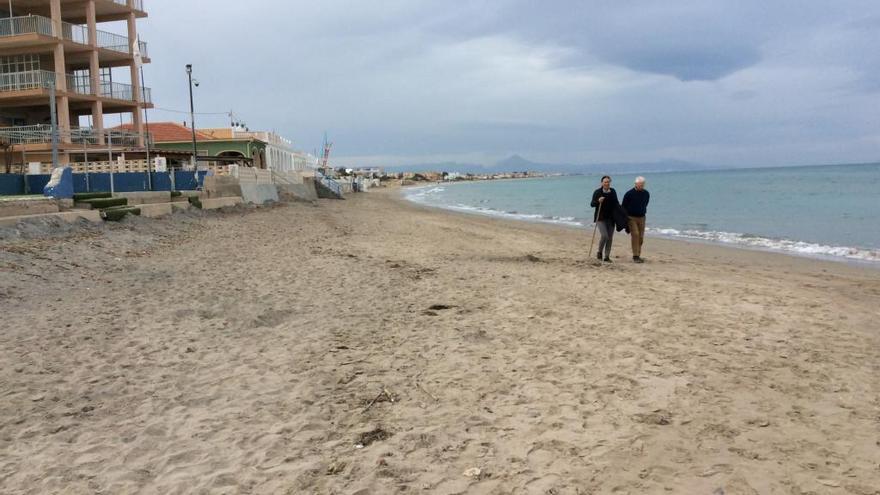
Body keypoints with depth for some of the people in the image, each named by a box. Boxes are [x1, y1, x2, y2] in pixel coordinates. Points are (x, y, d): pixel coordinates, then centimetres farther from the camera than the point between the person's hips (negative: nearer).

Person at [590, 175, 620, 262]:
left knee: (610, 238, 5)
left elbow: (616, 203, 18)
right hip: (600, 218, -4)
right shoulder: (597, 192, -6)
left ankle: (607, 256, 15)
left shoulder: (613, 192, 6)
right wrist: (598, 201, -25)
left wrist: (620, 208, -1)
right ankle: (599, 252, 7)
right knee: (604, 235, -16)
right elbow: (592, 204, -6)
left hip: (610, 218, 5)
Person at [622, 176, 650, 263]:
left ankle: (638, 256, 13)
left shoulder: (646, 194, 3)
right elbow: (624, 206, 0)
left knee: (641, 237, 3)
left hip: (641, 217, 5)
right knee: (635, 235, -16)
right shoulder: (629, 194, -9)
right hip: (631, 218, -4)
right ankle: (635, 256, -16)